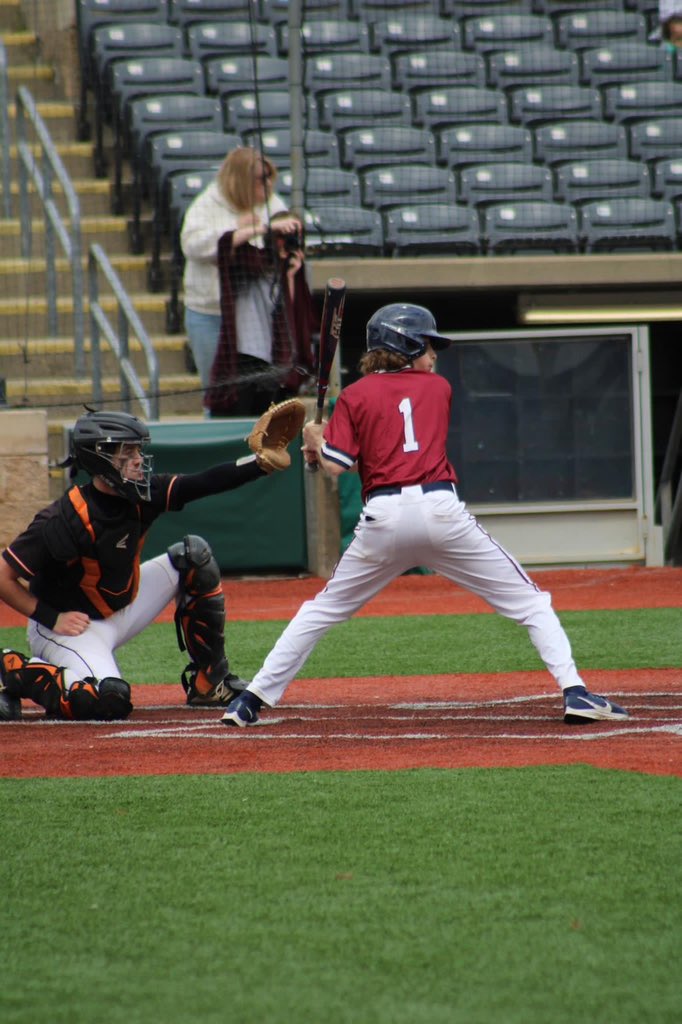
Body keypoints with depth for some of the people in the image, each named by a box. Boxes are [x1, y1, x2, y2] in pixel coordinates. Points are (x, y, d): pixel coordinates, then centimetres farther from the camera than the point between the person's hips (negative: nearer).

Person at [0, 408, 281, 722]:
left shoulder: (142, 496, -9)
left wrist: (262, 462, -29)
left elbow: (206, 482, -15)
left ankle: (211, 683, 5)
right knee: (110, 701, -32)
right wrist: (52, 619, -24)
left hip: (122, 608, 8)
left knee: (192, 555, -1)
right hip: (71, 625, -8)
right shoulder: (63, 520, -28)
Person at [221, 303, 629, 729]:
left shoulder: (356, 397, 8)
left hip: (383, 518, 1)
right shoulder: (439, 388, 14)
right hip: (441, 509, -1)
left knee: (323, 610, 17)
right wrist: (326, 444, 27)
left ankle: (252, 700, 13)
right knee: (528, 602, 6)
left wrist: (317, 441, 21)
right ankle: (574, 690, -8)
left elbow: (336, 465, 0)